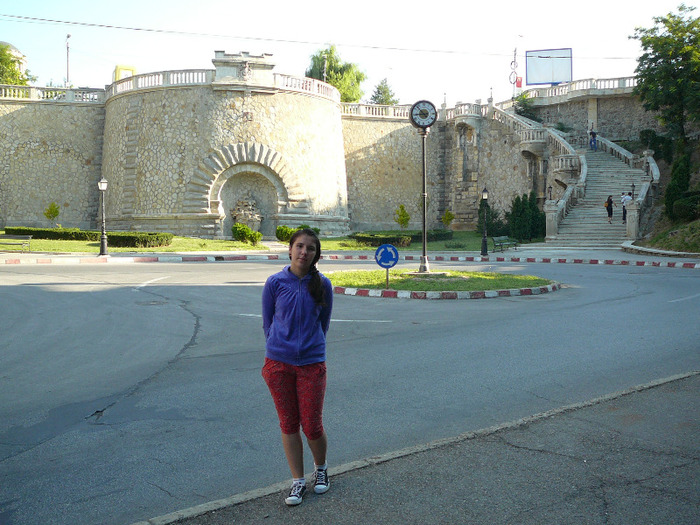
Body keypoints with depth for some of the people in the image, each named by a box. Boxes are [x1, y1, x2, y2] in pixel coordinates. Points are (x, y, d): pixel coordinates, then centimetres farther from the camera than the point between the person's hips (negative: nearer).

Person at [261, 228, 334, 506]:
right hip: (279, 363, 1)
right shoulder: (275, 282, -3)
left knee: (312, 426, 2)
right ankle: (298, 481, 24)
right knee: (288, 423, 9)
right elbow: (267, 322, 8)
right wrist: (279, 347, 9)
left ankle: (321, 468, 31)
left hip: (312, 363, 0)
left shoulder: (322, 284, -2)